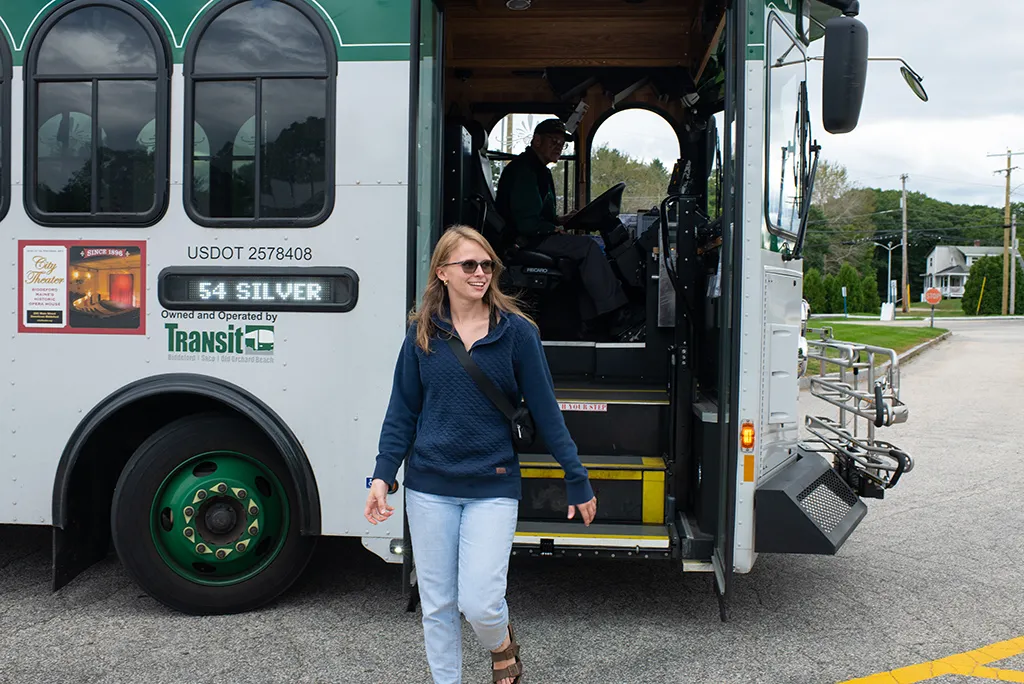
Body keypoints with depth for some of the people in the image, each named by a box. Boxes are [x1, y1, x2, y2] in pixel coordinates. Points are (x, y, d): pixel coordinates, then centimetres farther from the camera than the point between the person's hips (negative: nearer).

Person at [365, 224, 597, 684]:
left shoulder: (516, 331, -4)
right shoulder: (422, 332, 1)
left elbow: (545, 410, -2)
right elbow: (403, 410, 4)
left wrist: (577, 480, 0)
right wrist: (383, 475, -6)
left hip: (493, 487, -2)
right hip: (430, 487, 2)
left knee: (479, 602, -7)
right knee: (437, 604, 11)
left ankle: (502, 644, 29)